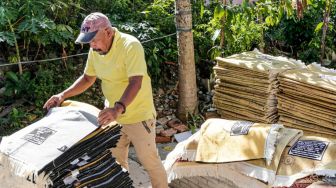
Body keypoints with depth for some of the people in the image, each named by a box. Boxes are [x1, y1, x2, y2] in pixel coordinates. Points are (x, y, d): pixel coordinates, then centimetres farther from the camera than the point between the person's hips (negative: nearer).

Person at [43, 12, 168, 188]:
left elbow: (135, 83, -34)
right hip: (112, 115, 7)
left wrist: (118, 108, -49)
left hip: (138, 115, -6)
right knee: (115, 160, 18)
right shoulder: (95, 49, -3)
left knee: (149, 160, 4)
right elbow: (88, 78, 9)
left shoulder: (130, 46, -25)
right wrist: (63, 95, -3)